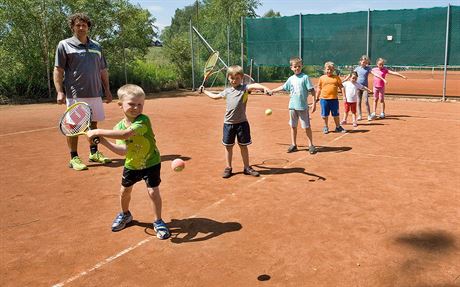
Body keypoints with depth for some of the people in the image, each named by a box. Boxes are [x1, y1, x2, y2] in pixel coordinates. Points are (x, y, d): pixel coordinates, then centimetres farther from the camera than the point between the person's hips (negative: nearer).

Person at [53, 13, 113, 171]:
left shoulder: (96, 46, 13)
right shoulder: (64, 45, 0)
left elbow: (103, 70, 18)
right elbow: (58, 71, -4)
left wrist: (107, 90, 14)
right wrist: (59, 92, -14)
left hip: (95, 93, 5)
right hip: (75, 94, -5)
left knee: (93, 123, 12)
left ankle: (94, 153, 25)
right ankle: (74, 158, 9)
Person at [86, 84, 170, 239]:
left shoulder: (143, 120, -27)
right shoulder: (119, 126, -10)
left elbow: (126, 134, -44)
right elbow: (123, 150, -20)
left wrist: (99, 132, -41)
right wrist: (103, 141, -31)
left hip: (150, 163, -5)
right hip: (131, 165, 5)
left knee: (153, 191, -9)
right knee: (124, 191, 14)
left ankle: (158, 222, 13)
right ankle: (125, 214, 43)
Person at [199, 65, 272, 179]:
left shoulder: (244, 88, -3)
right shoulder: (227, 91, 11)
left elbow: (254, 85, -25)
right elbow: (215, 96, 29)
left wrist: (264, 88, -44)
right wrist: (204, 91, 36)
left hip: (242, 122, -3)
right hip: (228, 123, 3)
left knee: (243, 146, 8)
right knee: (228, 146, 10)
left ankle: (247, 167, 21)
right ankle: (228, 168, 23)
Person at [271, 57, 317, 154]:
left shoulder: (305, 77, -6)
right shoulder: (291, 79, 8)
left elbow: (312, 90, -8)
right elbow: (283, 87, 22)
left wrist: (314, 103, -13)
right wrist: (272, 91, 24)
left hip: (303, 106, -5)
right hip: (292, 106, 5)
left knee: (306, 127, 0)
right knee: (293, 126, 11)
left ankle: (311, 145, 12)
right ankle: (293, 145, 22)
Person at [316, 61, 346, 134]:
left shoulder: (336, 77, 2)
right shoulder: (322, 78, 3)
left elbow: (341, 87, 4)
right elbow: (319, 88, 10)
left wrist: (344, 96, -4)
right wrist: (317, 98, 10)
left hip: (334, 99, 0)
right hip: (324, 99, 0)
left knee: (336, 114, 10)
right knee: (325, 115, 9)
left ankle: (338, 127, 25)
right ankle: (326, 127, 26)